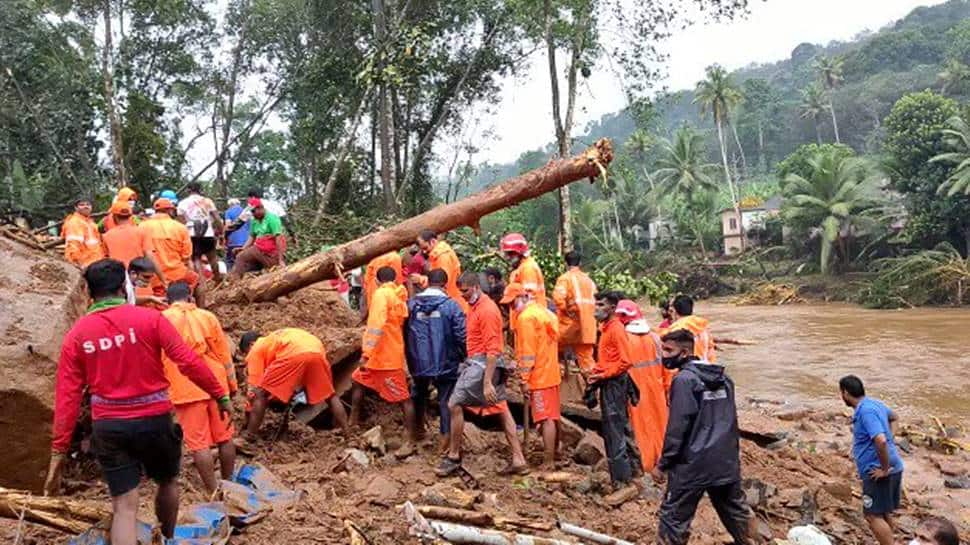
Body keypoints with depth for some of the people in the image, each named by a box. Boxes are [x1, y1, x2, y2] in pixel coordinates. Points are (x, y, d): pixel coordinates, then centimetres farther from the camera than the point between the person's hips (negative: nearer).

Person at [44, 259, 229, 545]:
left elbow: (66, 397, -3)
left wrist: (59, 451, 0)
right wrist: (220, 394, -1)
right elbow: (189, 362, -12)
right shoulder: (150, 318, -9)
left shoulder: (76, 334, -1)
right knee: (168, 481, 25)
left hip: (109, 426, 2)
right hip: (155, 418, -1)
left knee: (124, 505, 6)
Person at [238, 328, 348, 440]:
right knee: (330, 396, 24)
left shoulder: (256, 350, 25)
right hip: (317, 351, 6)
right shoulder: (275, 339, 44)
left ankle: (248, 437, 12)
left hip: (294, 354, -6)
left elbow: (254, 388, 19)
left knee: (260, 394, 11)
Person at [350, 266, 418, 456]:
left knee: (403, 398, -4)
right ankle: (353, 423, 32)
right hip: (380, 355, 10)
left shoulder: (381, 293, -14)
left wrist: (366, 354, -24)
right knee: (358, 380, 22)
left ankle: (412, 440, 1)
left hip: (388, 356, -9)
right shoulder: (399, 296, 11)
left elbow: (377, 325, -24)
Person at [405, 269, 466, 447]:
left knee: (419, 394, 27)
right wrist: (462, 357, 5)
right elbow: (461, 335, -12)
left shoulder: (411, 303, -1)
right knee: (446, 400, 8)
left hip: (419, 363, 3)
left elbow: (405, 334, 7)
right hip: (445, 363, -3)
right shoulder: (451, 305, -11)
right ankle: (445, 439, 9)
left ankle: (419, 428, 40)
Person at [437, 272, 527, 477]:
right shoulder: (474, 306, 13)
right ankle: (518, 460, 14)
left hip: (484, 364, -10)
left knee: (454, 404, -6)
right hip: (477, 362, 10)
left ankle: (453, 457, 6)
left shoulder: (487, 310, -17)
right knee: (502, 409, 9)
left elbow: (492, 349, -21)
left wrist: (487, 382, -25)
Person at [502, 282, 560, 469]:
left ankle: (548, 462, -5)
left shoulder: (526, 317, -15)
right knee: (554, 415, 19)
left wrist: (525, 380, -16)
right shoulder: (544, 311, 13)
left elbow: (527, 352, -19)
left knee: (546, 419, -7)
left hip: (539, 376, -9)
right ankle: (554, 450, 34)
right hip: (552, 373, 9)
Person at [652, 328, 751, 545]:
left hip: (693, 464, -8)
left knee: (673, 516, 1)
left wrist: (662, 464, -10)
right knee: (735, 510, 20)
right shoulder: (723, 377, 10)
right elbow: (731, 420, 17)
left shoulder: (684, 379, -14)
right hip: (727, 461, 8)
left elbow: (677, 427, -17)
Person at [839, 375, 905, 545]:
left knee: (874, 515, -5)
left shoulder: (866, 411, -22)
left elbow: (881, 441, -33)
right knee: (884, 513, 19)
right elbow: (892, 416, 32)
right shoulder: (874, 403, 9)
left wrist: (885, 469, -23)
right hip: (892, 467, 10)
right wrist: (889, 436, 24)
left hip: (878, 473, -10)